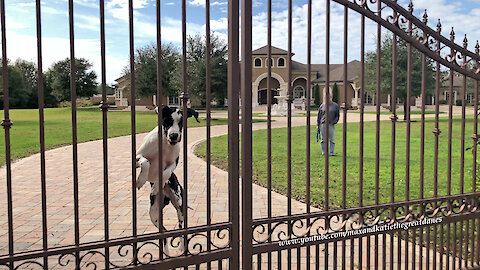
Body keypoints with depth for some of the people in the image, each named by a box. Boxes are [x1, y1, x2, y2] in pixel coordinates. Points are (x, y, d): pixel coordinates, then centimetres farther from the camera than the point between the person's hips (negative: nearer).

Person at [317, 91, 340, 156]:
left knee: (332, 139, 0)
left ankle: (331, 152, 8)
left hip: (331, 125, -1)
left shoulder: (335, 106, 6)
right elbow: (319, 116, 12)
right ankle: (323, 152, 13)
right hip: (323, 124, 1)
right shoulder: (322, 106, 9)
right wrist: (318, 125, 7)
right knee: (323, 139, 5)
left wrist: (334, 122, -5)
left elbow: (337, 115, 8)